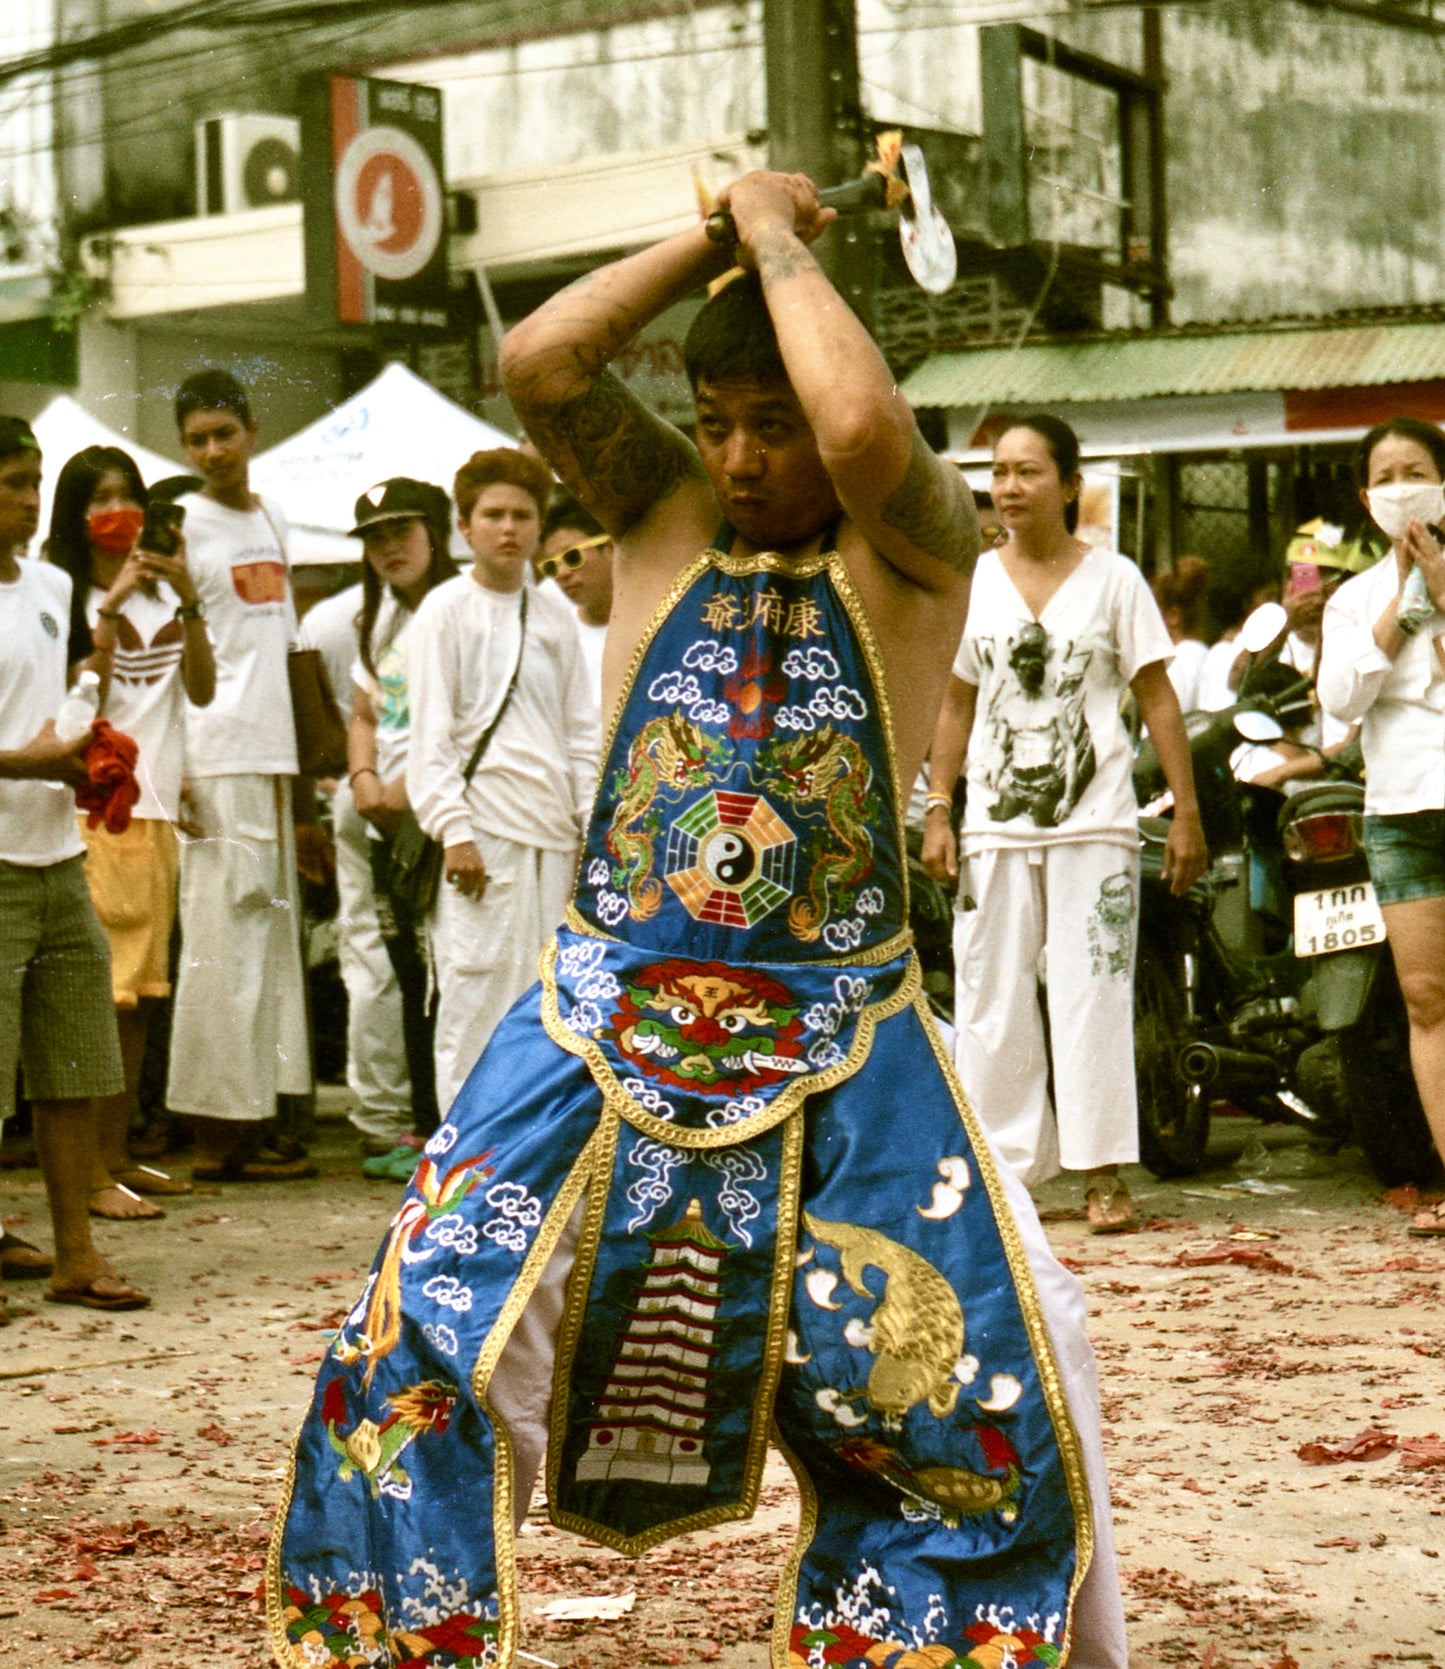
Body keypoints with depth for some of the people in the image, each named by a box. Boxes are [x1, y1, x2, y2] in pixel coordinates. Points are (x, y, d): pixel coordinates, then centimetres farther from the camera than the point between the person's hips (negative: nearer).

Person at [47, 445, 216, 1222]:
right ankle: (90, 1171, -8)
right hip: (95, 808, -7)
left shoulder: (161, 592, 16)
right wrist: (110, 609, -18)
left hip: (156, 807, 7)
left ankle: (118, 1153, 16)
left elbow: (202, 688, 7)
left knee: (143, 990, 9)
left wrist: (187, 601, -4)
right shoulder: (64, 596, -3)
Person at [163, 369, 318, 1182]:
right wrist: (174, 769, -21)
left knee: (272, 935, 9)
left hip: (271, 753, 7)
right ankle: (217, 1136, -2)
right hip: (215, 757, -7)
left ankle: (256, 1121, 15)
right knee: (223, 939, -6)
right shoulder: (185, 523, -6)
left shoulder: (273, 519, 15)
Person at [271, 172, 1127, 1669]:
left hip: (840, 1052, -2)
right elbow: (535, 363, -8)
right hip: (604, 1023, 2)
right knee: (412, 1353, -6)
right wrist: (712, 235, -3)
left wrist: (779, 239, -11)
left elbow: (867, 433, -25)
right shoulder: (663, 512, 7)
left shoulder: (915, 545, -2)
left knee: (973, 1425, 1)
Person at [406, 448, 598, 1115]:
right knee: (480, 995, -8)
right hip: (486, 833, -5)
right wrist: (454, 830, -13)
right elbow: (431, 733, -5)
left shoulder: (555, 617, 15)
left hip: (554, 834, 5)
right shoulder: (445, 611, 0)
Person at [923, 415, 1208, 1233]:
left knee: (1093, 996, -5)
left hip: (1094, 823, -3)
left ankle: (1105, 1172, 1)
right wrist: (938, 813, 8)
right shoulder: (971, 583, 9)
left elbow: (1159, 699, 3)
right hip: (995, 826, 3)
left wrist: (1188, 812, -2)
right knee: (993, 1000, 2)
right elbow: (956, 706, 14)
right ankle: (1006, 1164, 10)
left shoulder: (1114, 579, 3)